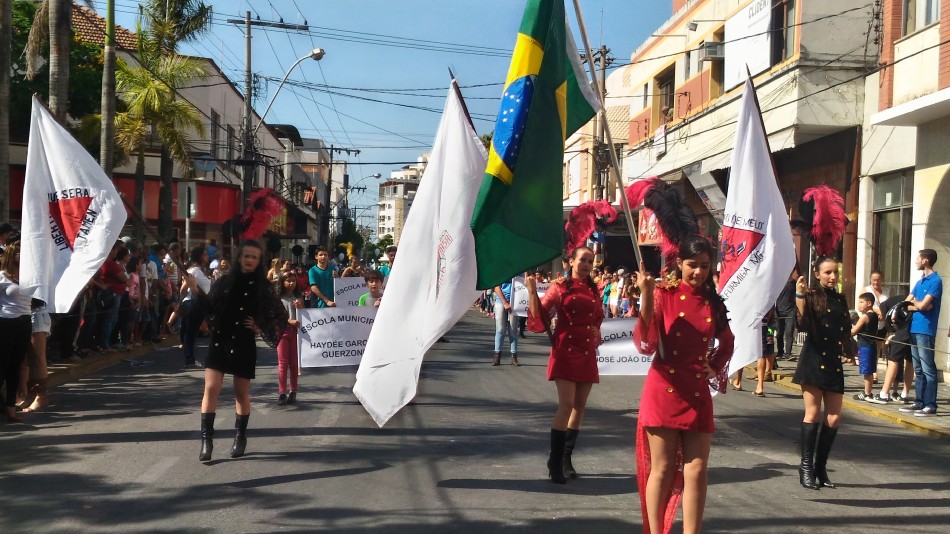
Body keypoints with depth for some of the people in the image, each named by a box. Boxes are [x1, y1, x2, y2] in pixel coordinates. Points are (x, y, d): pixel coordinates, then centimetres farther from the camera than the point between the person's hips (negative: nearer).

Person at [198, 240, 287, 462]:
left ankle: (240, 437, 24)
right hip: (219, 340, 1)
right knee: (211, 389, -8)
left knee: (241, 393, 9)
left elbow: (281, 315, 5)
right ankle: (207, 439, -4)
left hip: (244, 345, -1)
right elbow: (208, 307, 2)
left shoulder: (262, 287, 0)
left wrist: (260, 328, -3)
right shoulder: (225, 281, 3)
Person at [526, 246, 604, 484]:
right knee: (566, 405, -13)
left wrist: (597, 333, 9)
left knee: (580, 406, 7)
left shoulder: (594, 290, 13)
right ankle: (555, 463, -7)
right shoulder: (560, 287, -1)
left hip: (587, 352, 6)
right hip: (566, 350, -6)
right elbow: (539, 315, -6)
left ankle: (566, 460, 16)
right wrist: (532, 290, -17)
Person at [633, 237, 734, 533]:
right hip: (664, 392, -4)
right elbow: (645, 345, -16)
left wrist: (715, 368, 9)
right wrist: (647, 298, -24)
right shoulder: (663, 294, -4)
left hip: (698, 394, 4)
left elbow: (727, 343, 26)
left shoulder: (714, 302, 8)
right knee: (662, 469, 2)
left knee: (696, 472, 2)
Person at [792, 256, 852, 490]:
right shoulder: (811, 295, -2)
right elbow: (803, 324, -19)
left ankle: (820, 468, 12)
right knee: (813, 413, -5)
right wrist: (799, 295, -25)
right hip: (814, 359, -6)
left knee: (834, 417, 2)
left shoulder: (841, 299, 16)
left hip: (834, 363, 6)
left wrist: (848, 351, 17)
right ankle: (806, 466, 3)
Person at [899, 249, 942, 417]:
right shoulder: (920, 282, 17)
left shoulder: (935, 281, -9)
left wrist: (914, 302, 4)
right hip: (914, 329, 8)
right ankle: (919, 402, 16)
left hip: (925, 330, -8)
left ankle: (931, 405, -4)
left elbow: (923, 305, -16)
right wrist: (918, 305, -5)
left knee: (928, 370, -6)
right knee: (918, 369, 11)